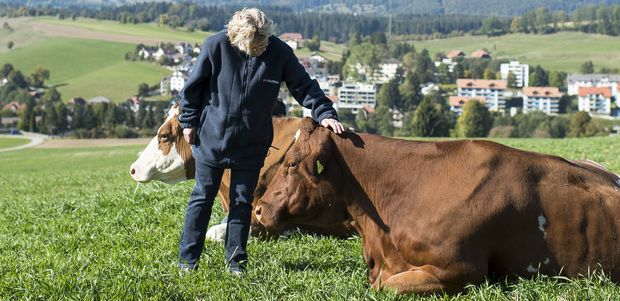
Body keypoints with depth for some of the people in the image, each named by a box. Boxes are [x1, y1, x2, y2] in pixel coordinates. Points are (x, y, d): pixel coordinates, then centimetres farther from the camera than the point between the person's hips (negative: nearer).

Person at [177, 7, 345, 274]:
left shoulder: (280, 52, -12)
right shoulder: (216, 45, -15)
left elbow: (304, 86, -3)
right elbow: (194, 85, -3)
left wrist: (324, 113, -14)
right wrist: (189, 121, 1)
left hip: (252, 144, 1)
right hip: (211, 138, -1)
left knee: (242, 202, 8)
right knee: (202, 197, 7)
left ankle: (236, 261, 19)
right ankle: (188, 259, 17)